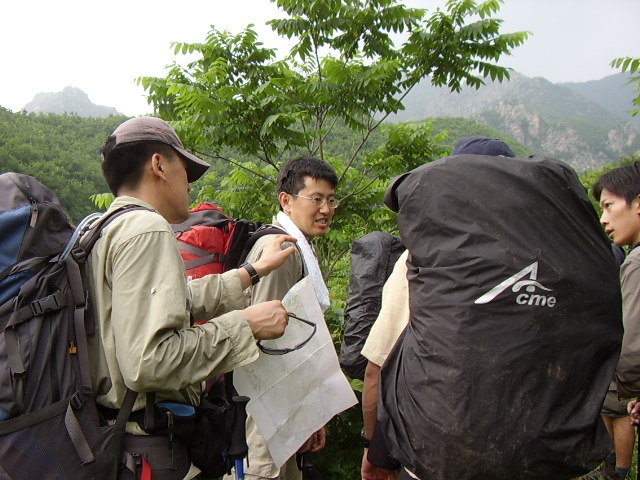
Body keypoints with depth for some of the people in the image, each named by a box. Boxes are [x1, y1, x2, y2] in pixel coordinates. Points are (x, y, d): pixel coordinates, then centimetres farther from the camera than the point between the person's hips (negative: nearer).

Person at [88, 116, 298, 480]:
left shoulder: (103, 229, 12)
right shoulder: (147, 229, -20)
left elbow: (179, 300, 21)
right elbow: (148, 362, -30)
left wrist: (256, 270, 28)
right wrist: (244, 325, -20)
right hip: (150, 447, -10)